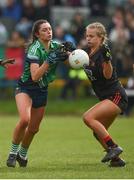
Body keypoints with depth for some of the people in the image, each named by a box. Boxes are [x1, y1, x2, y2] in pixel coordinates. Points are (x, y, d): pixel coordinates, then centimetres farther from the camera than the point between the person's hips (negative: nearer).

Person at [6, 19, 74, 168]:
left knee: (34, 128, 8)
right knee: (25, 119, -28)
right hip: (25, 87, -6)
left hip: (42, 90, 6)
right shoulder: (35, 49, -23)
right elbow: (35, 76, -31)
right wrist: (49, 61, -39)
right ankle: (13, 152, -10)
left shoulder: (55, 46, -4)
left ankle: (22, 154, 33)